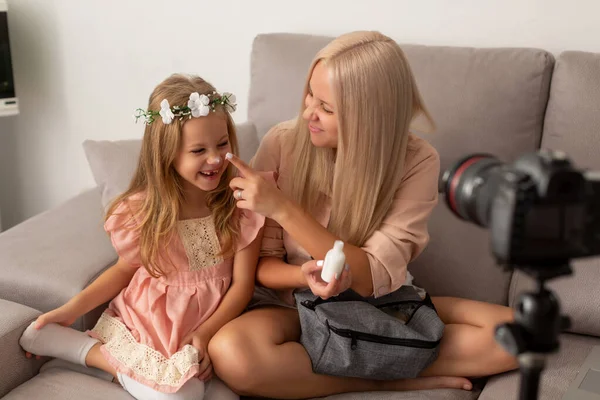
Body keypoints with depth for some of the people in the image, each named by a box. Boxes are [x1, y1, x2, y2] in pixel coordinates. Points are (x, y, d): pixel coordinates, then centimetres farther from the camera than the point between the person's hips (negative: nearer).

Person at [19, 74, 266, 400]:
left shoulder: (240, 206, -11)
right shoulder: (142, 210, -9)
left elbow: (242, 284, -8)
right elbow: (127, 268, 7)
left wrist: (206, 333, -21)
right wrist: (71, 310, -3)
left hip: (210, 324, 2)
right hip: (146, 323, -2)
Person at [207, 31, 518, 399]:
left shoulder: (417, 162, -16)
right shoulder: (282, 144, -14)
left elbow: (373, 277, -22)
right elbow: (262, 264, -7)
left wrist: (281, 208, -30)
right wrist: (305, 276, -31)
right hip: (296, 305, 1)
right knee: (230, 353, -34)